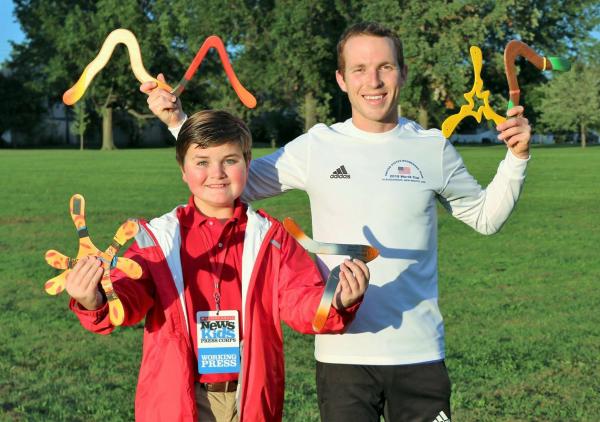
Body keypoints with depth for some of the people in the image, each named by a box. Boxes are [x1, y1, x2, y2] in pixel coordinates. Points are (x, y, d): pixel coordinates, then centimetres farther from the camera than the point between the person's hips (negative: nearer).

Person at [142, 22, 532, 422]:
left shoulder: (433, 148, 2)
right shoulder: (317, 147, 0)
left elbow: (485, 216, 14)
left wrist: (516, 159, 0)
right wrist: (178, 121, 1)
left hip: (420, 354, 1)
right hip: (342, 354, 0)